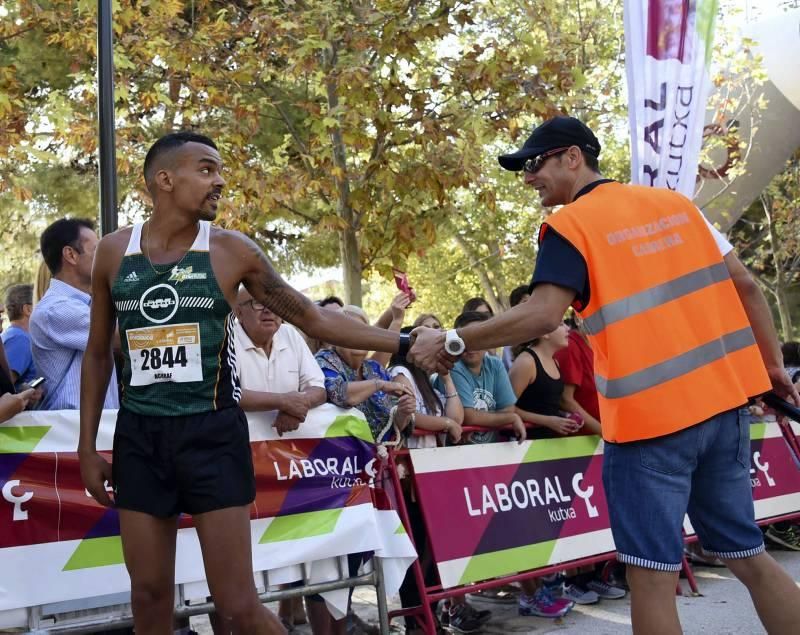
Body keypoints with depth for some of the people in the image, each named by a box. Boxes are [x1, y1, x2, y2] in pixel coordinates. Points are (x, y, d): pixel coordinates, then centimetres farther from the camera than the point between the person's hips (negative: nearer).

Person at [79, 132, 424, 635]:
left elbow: (312, 317, 2)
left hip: (213, 434, -2)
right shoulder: (114, 252, 4)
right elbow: (98, 353, 11)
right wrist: (88, 445, 9)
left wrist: (403, 344, -3)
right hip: (138, 436, 3)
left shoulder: (232, 251, -2)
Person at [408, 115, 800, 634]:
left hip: (649, 415, -7)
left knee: (652, 574, 0)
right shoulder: (676, 203, 13)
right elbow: (745, 285, 12)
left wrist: (451, 342, -10)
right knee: (748, 556, 16)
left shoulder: (570, 225, -6)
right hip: (721, 398, 7)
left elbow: (540, 317, -19)